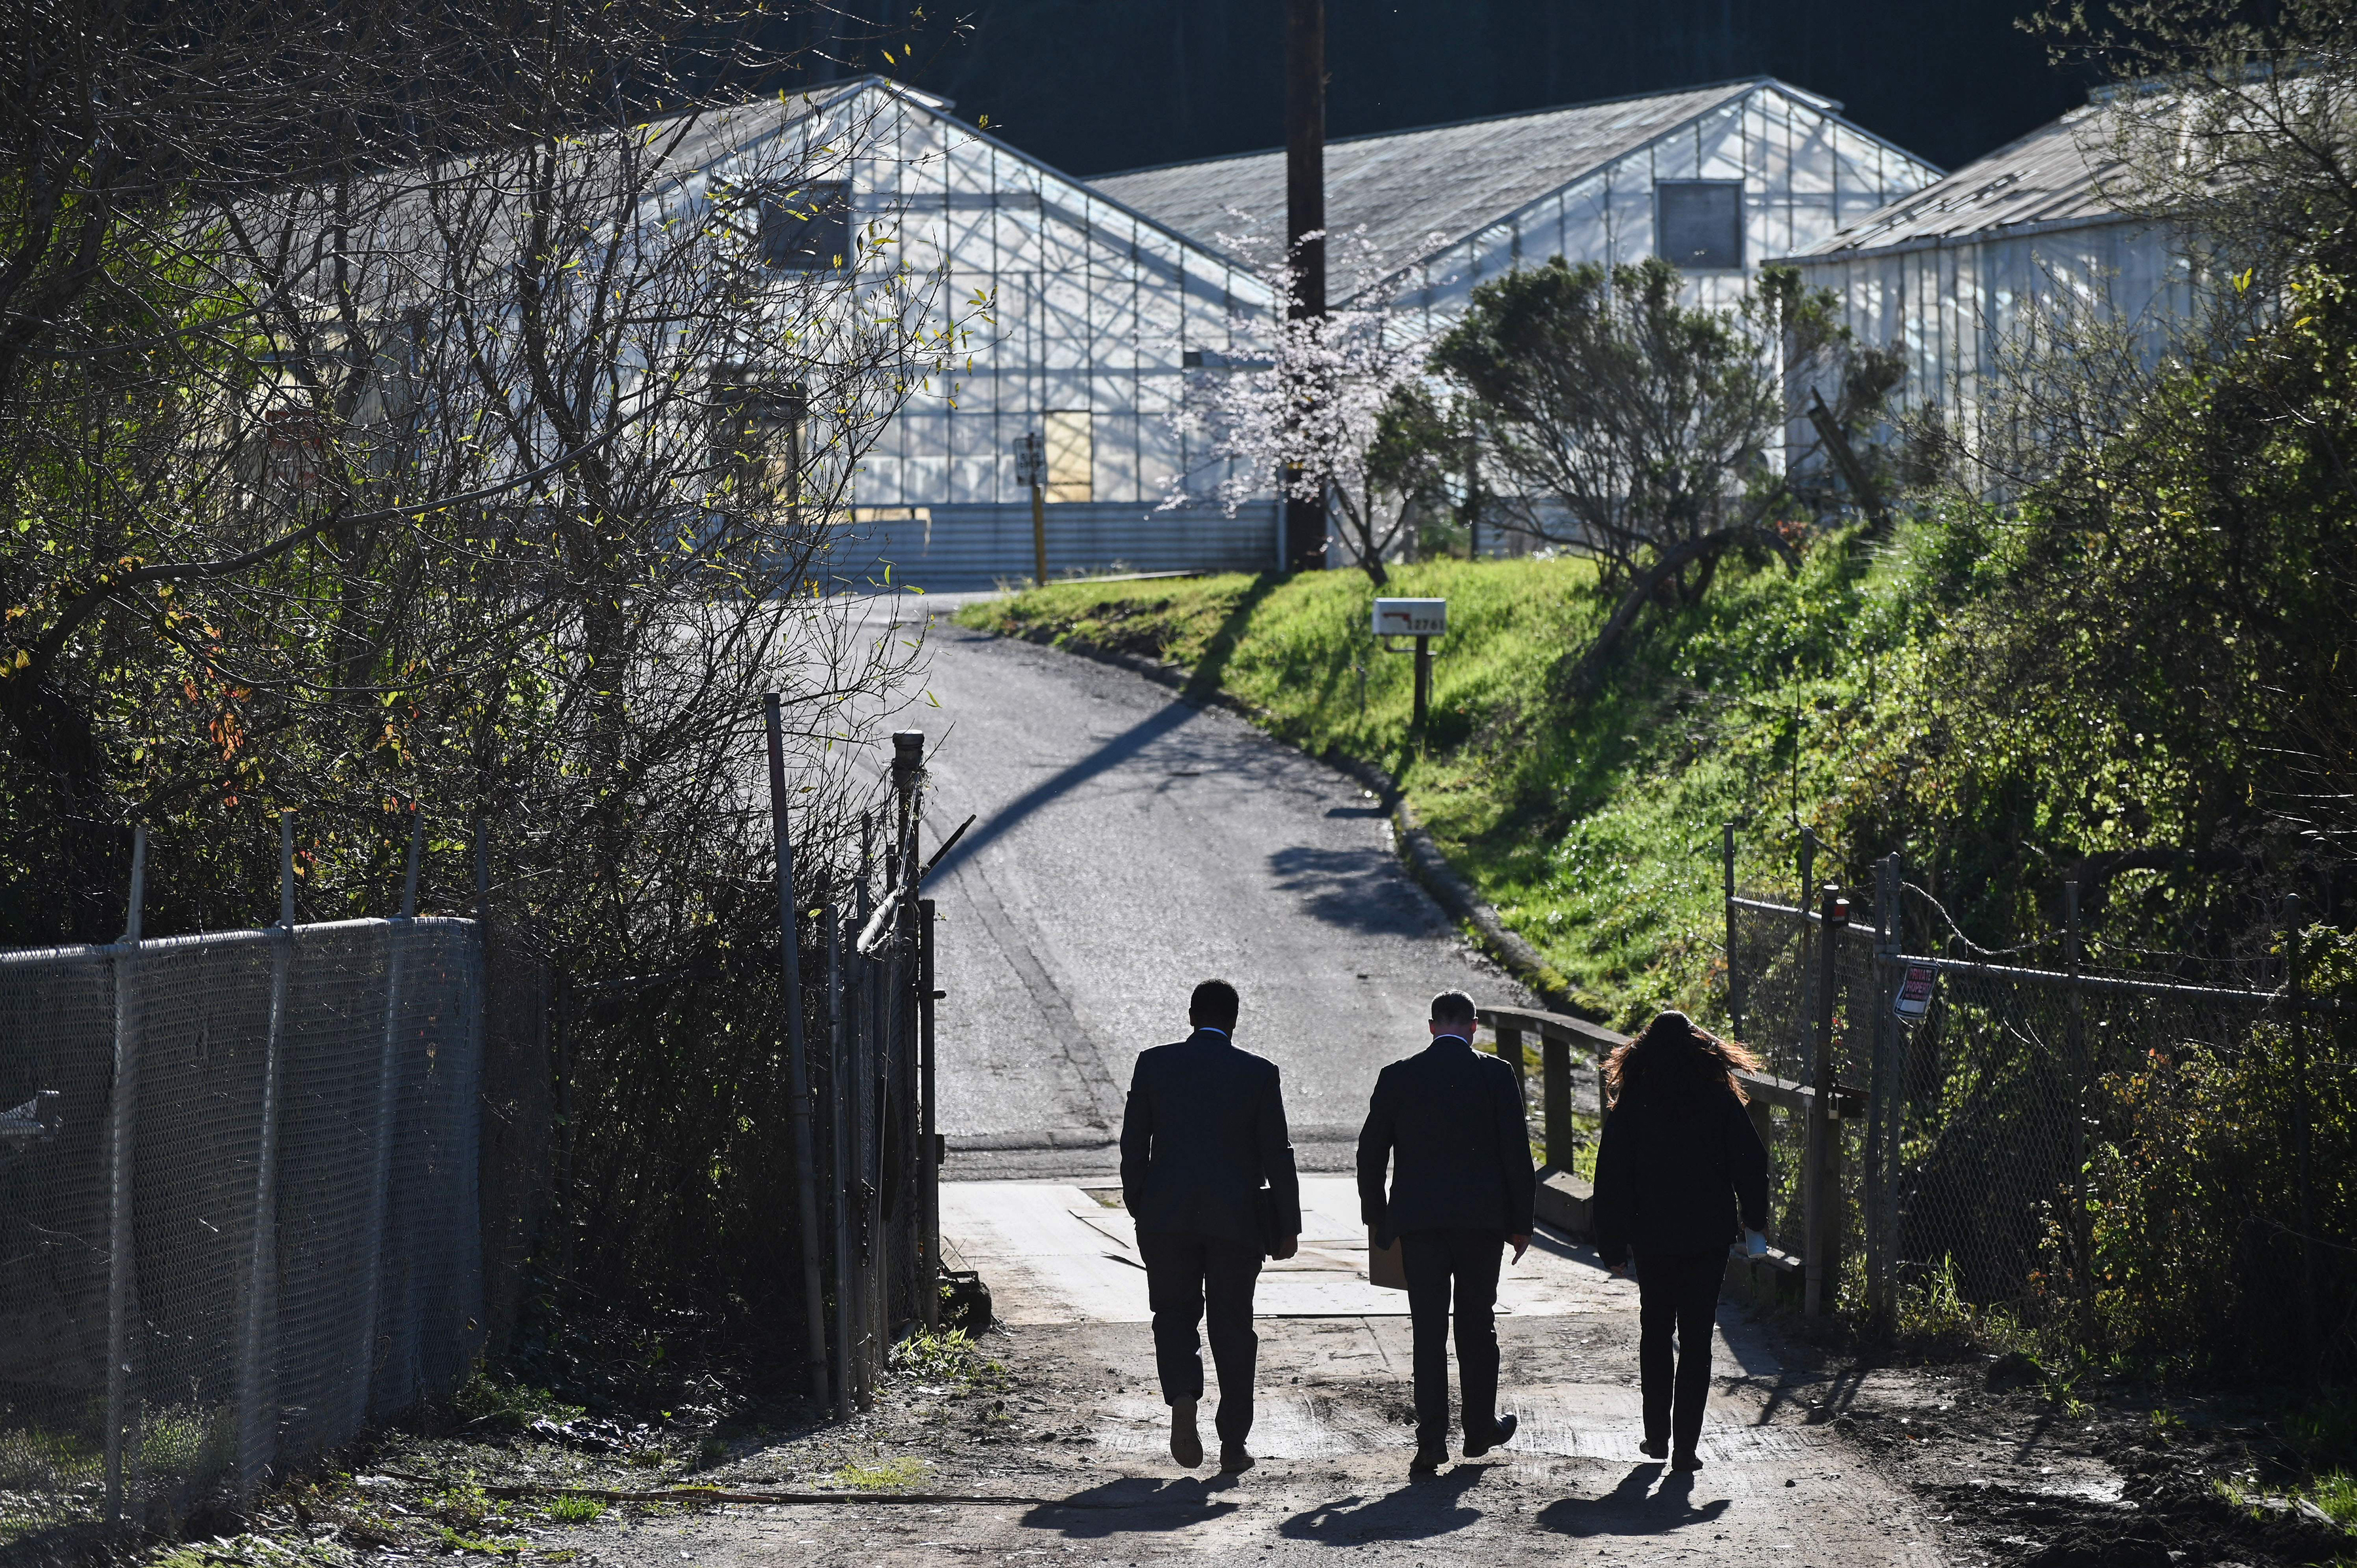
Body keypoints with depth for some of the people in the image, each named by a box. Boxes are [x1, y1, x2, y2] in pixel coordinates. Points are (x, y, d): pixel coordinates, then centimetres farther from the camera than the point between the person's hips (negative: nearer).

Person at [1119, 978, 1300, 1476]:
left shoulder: (1153, 1064, 0)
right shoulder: (1259, 1074, -3)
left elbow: (1133, 1142, 2)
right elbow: (1277, 1154, -2)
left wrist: (1137, 1205, 14)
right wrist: (1288, 1226, 4)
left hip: (1166, 1215, 1)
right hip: (1236, 1219, 0)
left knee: (1174, 1314, 13)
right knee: (1232, 1327, 7)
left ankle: (1182, 1397, -15)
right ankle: (1233, 1443, 7)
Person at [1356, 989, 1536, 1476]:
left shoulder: (1398, 1077, 1)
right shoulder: (1496, 1075, -3)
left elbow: (1371, 1152, 3)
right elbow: (1516, 1152, -3)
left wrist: (1376, 1216, 12)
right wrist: (1521, 1221, 5)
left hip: (1418, 1221, 0)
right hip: (1481, 1217, 0)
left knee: (1428, 1330, 1)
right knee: (1477, 1326, 13)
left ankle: (1432, 1437, -8)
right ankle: (1479, 1428, 22)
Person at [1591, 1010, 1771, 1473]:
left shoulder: (1630, 1104, -2)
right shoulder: (1720, 1100, -3)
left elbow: (1611, 1178, -2)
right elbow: (1751, 1162, -2)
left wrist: (1613, 1246, 3)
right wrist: (1754, 1225, 10)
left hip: (1652, 1239, 1)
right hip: (1708, 1239, -1)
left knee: (1655, 1334, 18)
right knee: (1696, 1339, 2)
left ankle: (1657, 1436, 19)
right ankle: (1685, 1447, -4)